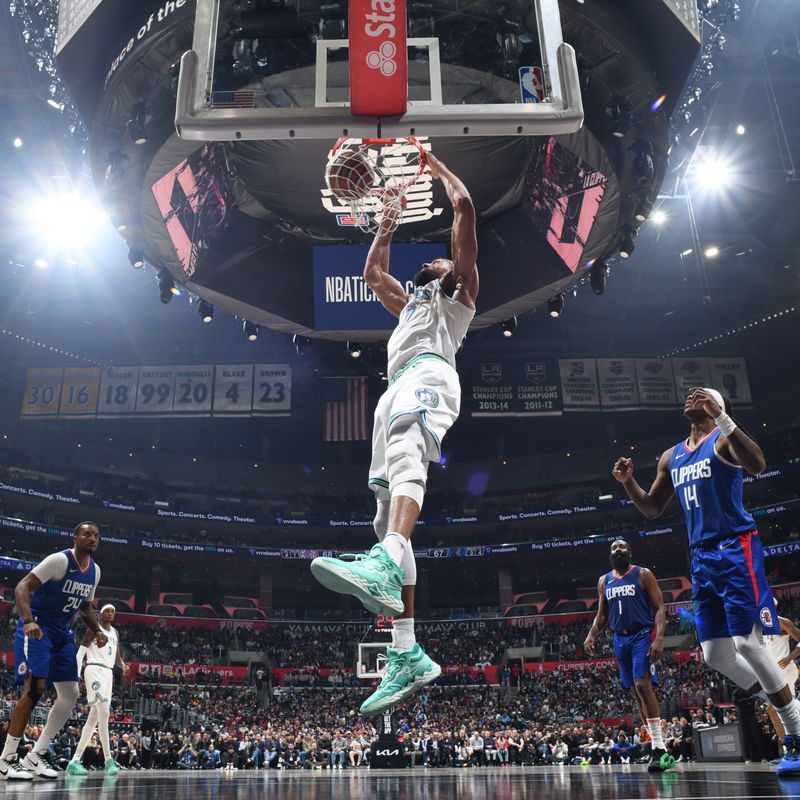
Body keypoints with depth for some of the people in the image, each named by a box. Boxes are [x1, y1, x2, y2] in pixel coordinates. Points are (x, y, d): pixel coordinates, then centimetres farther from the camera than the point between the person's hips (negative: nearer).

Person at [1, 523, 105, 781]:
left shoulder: (95, 571, 6)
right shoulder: (59, 560, -18)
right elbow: (22, 587, -22)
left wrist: (96, 630, 4)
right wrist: (28, 621, -37)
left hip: (62, 633, 8)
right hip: (36, 629, -8)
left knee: (70, 694, 3)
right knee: (35, 689, -17)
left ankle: (37, 755, 14)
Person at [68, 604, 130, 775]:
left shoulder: (115, 632, 20)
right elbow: (80, 653, -6)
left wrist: (123, 666, 1)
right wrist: (76, 675, -17)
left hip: (108, 673, 8)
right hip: (94, 670, -8)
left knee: (93, 718, 6)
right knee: (104, 713, -18)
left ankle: (75, 761, 11)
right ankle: (108, 760, -20)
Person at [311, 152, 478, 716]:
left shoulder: (459, 291, 24)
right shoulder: (409, 304, 43)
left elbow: (465, 208, 19)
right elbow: (373, 272, 52)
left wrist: (437, 167, 33)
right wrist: (389, 221, 56)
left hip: (429, 373, -7)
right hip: (397, 389, 7)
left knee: (406, 453, -39)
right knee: (388, 519, -7)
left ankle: (385, 563, -66)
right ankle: (408, 656, -12)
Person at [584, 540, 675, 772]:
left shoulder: (643, 574, -3)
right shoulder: (604, 581, 12)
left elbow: (659, 609, -8)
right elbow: (602, 614, 18)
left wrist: (659, 638, -21)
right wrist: (591, 635, 0)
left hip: (643, 635, -6)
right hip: (620, 639, 6)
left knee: (643, 685, -20)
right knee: (635, 692, 7)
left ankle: (659, 749, -19)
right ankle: (657, 746, 15)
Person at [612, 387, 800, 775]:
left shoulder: (723, 439, -3)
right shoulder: (671, 457, 17)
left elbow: (757, 465, -25)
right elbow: (652, 509, 22)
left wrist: (720, 417, -30)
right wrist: (628, 482, 5)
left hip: (736, 550, -7)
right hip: (702, 559, 8)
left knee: (749, 643, -12)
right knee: (715, 654, 5)